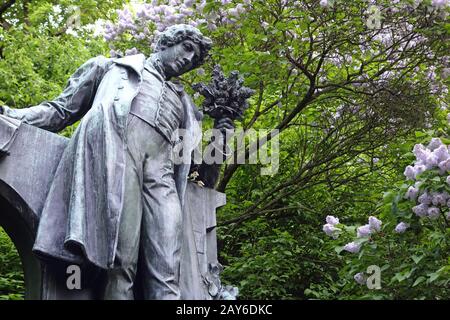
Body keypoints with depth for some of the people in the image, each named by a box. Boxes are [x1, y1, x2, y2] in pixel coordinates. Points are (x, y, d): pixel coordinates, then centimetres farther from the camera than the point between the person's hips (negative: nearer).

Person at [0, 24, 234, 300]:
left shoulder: (181, 99, 37)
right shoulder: (113, 67, 30)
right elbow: (63, 109, 26)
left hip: (160, 171, 4)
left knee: (166, 273, -16)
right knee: (120, 261, -22)